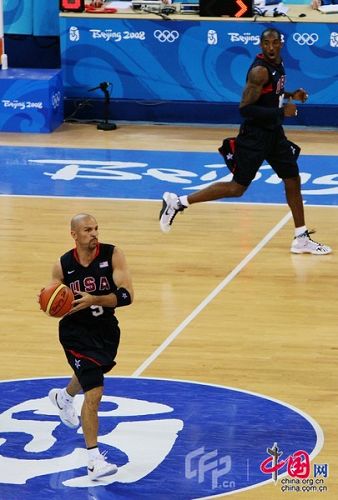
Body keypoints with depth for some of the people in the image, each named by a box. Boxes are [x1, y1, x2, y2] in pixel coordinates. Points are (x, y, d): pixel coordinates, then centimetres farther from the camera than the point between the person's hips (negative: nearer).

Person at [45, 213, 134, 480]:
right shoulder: (63, 266, -13)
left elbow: (127, 295, -21)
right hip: (76, 331, -4)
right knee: (94, 392, -16)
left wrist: (94, 300, -34)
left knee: (90, 376, 31)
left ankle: (63, 397, 67)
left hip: (106, 329, 4)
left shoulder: (113, 255, -15)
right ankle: (94, 460, -11)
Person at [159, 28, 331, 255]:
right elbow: (245, 108, -26)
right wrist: (281, 111, -24)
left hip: (274, 133, 9)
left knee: (293, 180, 9)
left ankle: (302, 239, 17)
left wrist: (290, 95, 8)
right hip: (255, 136, -9)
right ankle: (177, 202, 2)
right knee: (237, 188, -5)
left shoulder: (278, 64, 6)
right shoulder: (260, 70, -22)